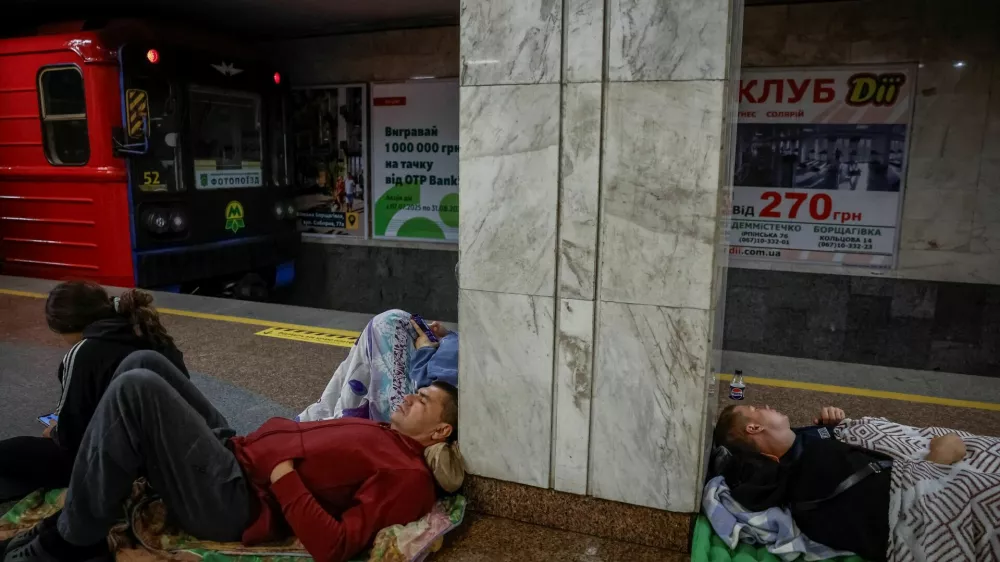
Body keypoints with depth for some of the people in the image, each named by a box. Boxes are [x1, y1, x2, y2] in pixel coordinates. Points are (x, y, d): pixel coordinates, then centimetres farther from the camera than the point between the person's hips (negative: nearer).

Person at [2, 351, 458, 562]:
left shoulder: (409, 477, -13)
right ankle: (82, 512, 15)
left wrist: (284, 478, -18)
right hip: (235, 453, 10)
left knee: (136, 388, -21)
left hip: (236, 498, -10)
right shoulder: (386, 436, 16)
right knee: (144, 363, 7)